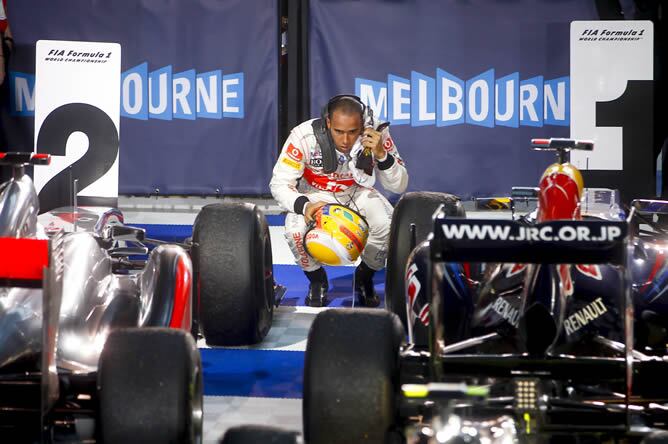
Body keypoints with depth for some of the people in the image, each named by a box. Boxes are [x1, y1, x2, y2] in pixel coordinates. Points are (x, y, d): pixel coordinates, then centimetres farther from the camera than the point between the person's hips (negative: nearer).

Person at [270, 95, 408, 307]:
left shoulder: (376, 135, -25)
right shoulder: (304, 136, -31)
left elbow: (399, 186, -19)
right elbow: (279, 184, -24)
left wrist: (381, 155, -38)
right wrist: (304, 206, -44)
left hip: (358, 192, 1)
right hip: (316, 194, -1)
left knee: (388, 225, -27)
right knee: (296, 231, -31)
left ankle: (364, 277, 6)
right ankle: (317, 280, 3)